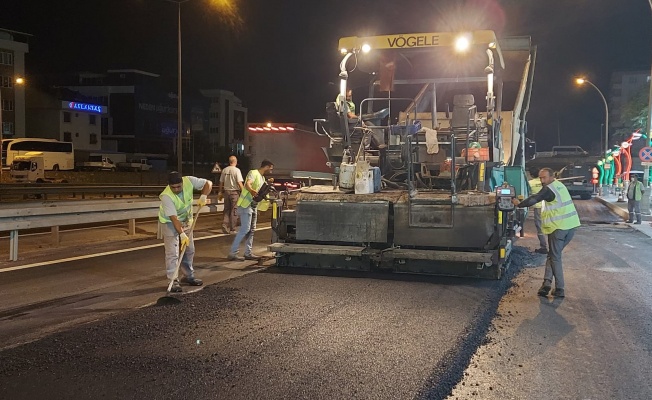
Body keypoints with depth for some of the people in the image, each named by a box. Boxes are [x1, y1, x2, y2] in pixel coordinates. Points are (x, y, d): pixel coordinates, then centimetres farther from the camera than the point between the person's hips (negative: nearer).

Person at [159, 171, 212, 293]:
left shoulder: (189, 181, -23)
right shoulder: (166, 196, -34)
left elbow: (208, 183, -12)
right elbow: (174, 218, -33)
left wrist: (203, 196, -28)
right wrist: (182, 234, -35)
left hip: (186, 220, 6)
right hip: (170, 222, -5)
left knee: (189, 250, 12)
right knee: (172, 253, -10)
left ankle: (188, 276, 26)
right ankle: (173, 281, -4)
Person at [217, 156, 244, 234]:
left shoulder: (224, 170, 5)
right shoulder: (236, 170, -10)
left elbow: (221, 183, 9)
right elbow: (239, 183, -15)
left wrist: (220, 193, 18)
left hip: (226, 192, 4)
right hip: (235, 192, -4)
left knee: (227, 210, 14)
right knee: (234, 211, 3)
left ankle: (225, 225, -1)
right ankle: (232, 229, 6)